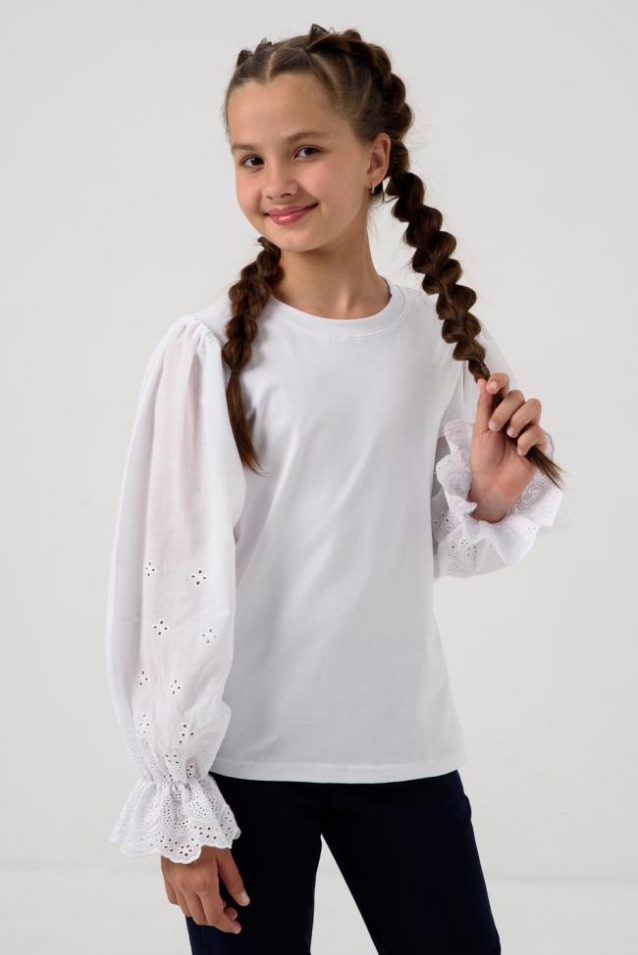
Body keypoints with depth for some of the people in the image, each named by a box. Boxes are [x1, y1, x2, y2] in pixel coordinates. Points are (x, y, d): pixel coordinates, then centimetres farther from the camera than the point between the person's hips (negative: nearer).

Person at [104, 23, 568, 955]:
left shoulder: (444, 341, 2)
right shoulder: (209, 351, -9)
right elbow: (177, 575, -7)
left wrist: (496, 496, -8)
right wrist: (176, 802, -6)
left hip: (405, 753, 3)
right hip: (244, 757, -3)